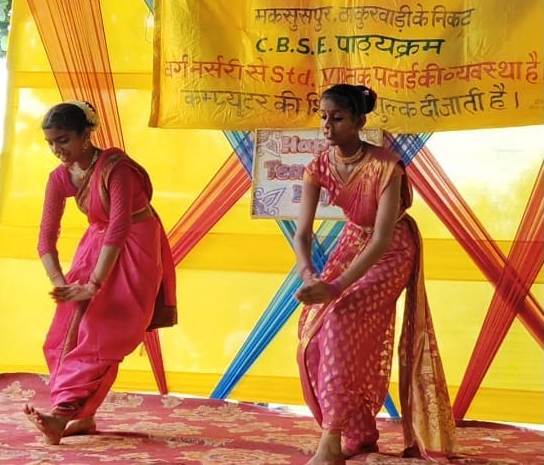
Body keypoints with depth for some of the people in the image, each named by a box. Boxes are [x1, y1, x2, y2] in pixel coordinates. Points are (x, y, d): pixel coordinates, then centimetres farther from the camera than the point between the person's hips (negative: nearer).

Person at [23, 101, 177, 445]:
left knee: (101, 334, -15)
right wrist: (61, 284, -24)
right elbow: (47, 238, -9)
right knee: (69, 329, 0)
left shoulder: (114, 166, -26)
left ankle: (65, 412, -20)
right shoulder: (60, 178, -7)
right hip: (97, 244, 7)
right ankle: (82, 417, 5)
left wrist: (93, 286, -34)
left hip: (135, 248, -7)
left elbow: (119, 228, -31)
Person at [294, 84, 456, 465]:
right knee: (315, 329, -1)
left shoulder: (385, 166, -31)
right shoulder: (320, 167, -14)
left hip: (391, 251, -6)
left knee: (343, 323, -24)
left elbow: (383, 238, -35)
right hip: (352, 243, 6)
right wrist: (309, 274, -37)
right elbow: (302, 232, -16)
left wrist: (335, 286, -41)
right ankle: (359, 434, 14)